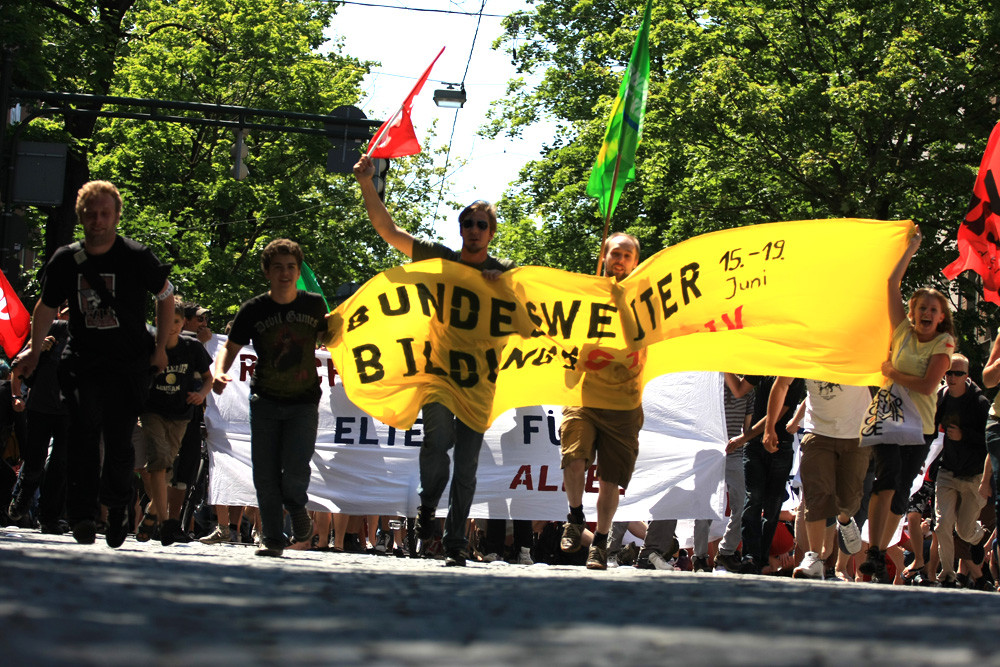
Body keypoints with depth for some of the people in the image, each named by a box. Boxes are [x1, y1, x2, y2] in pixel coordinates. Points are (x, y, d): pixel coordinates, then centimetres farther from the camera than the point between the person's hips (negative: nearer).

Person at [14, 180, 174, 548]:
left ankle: (117, 507, 18)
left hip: (129, 365, -2)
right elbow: (46, 306, 20)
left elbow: (166, 296, 11)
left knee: (119, 440, -5)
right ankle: (83, 513, -17)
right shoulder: (65, 260, 4)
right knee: (85, 431, -16)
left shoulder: (137, 257, -4)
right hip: (81, 362, 2)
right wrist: (34, 351, 19)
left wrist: (161, 346, 11)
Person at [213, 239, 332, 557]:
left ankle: (298, 511, 18)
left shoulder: (314, 304, -1)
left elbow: (324, 337, 18)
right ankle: (272, 538, 13)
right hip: (265, 401, 1)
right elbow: (231, 347, 1)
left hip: (304, 402, -1)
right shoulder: (253, 310, -4)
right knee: (265, 474, -1)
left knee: (294, 471, -15)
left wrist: (333, 332, -5)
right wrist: (219, 372, -18)